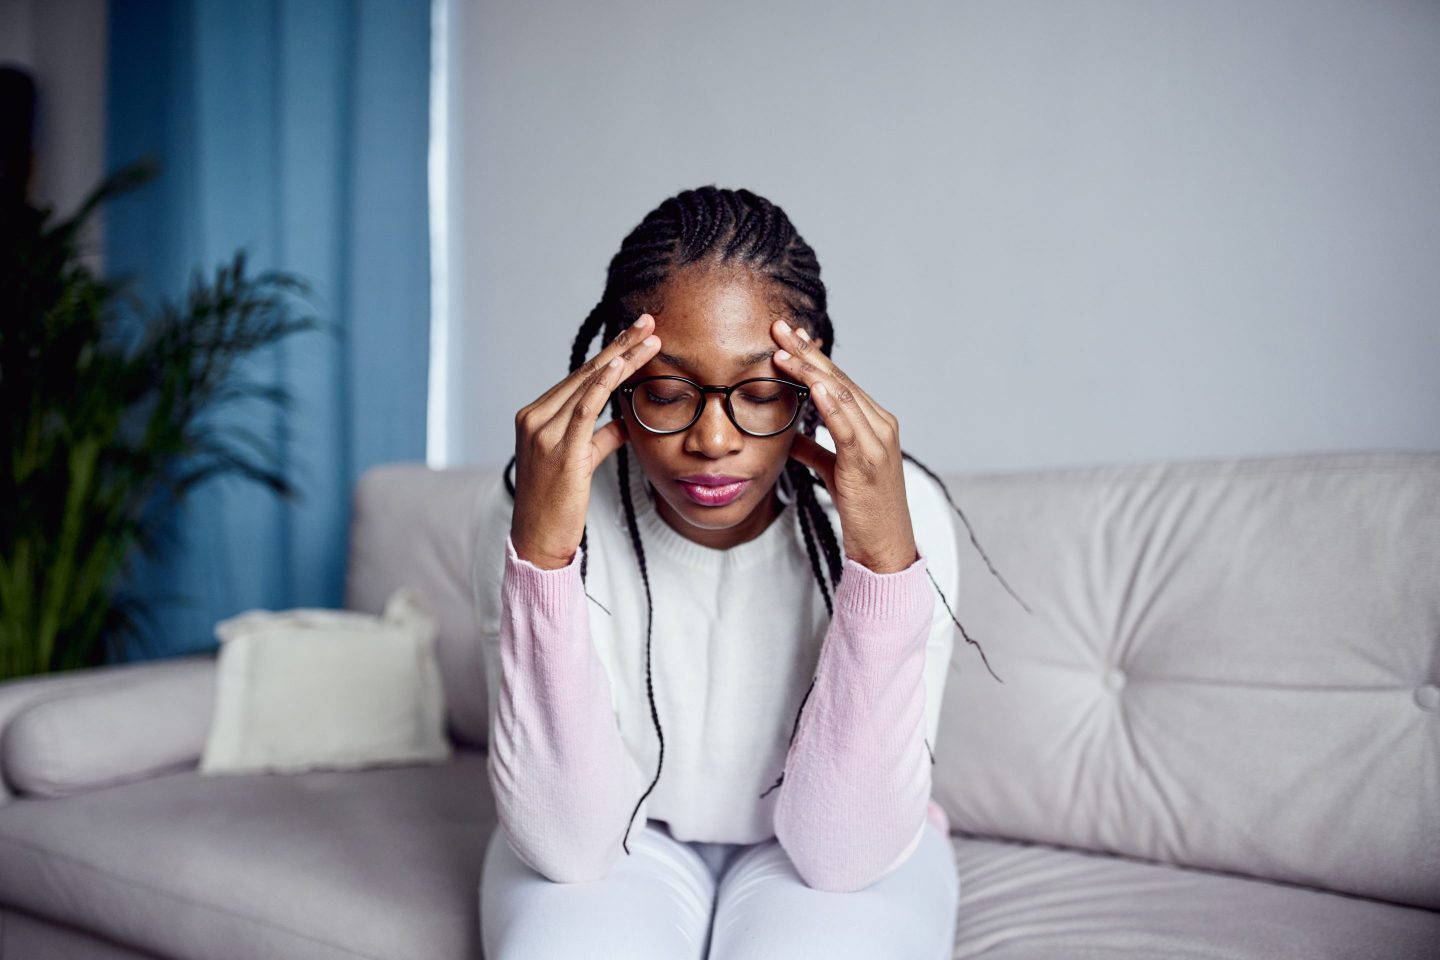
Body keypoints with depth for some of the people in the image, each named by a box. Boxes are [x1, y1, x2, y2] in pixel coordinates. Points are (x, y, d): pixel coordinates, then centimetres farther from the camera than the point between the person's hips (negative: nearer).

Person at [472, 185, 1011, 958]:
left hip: (839, 854, 1)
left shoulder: (901, 512, -20)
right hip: (623, 843, 0)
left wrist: (885, 555, -35)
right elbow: (568, 843, -23)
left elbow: (843, 851, -23)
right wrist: (541, 549, -35)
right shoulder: (538, 513, -19)